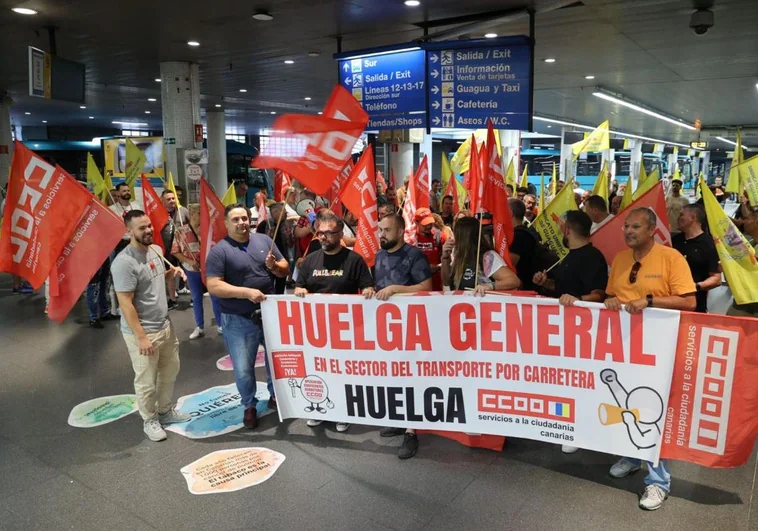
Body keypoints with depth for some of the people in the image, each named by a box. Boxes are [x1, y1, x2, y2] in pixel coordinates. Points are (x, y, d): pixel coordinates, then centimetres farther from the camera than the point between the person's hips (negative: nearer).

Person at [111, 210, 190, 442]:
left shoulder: (156, 250, 3)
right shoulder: (124, 263, -23)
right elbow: (126, 304, -23)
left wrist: (172, 272, 0)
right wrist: (142, 337, -23)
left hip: (165, 324, 9)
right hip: (143, 332, -8)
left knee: (170, 370, 23)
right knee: (147, 381, 8)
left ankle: (165, 410, 43)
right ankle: (149, 420, 30)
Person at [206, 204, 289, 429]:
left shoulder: (264, 240, 3)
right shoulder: (219, 251, -10)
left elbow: (285, 269, 8)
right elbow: (213, 286, -18)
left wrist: (274, 266, -15)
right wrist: (246, 292, -26)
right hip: (239, 320, -4)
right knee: (243, 369, 5)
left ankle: (275, 396, 42)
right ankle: (249, 406, 29)